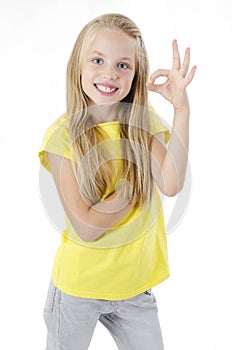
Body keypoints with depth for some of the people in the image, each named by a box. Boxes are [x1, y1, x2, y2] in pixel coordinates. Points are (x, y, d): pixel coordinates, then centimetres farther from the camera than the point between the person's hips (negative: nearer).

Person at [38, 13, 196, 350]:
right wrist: (136, 183, -17)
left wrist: (182, 109, -29)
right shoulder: (62, 135, -16)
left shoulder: (144, 121, -5)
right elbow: (85, 228, -20)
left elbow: (171, 185, -23)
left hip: (135, 283, 3)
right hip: (78, 285, -2)